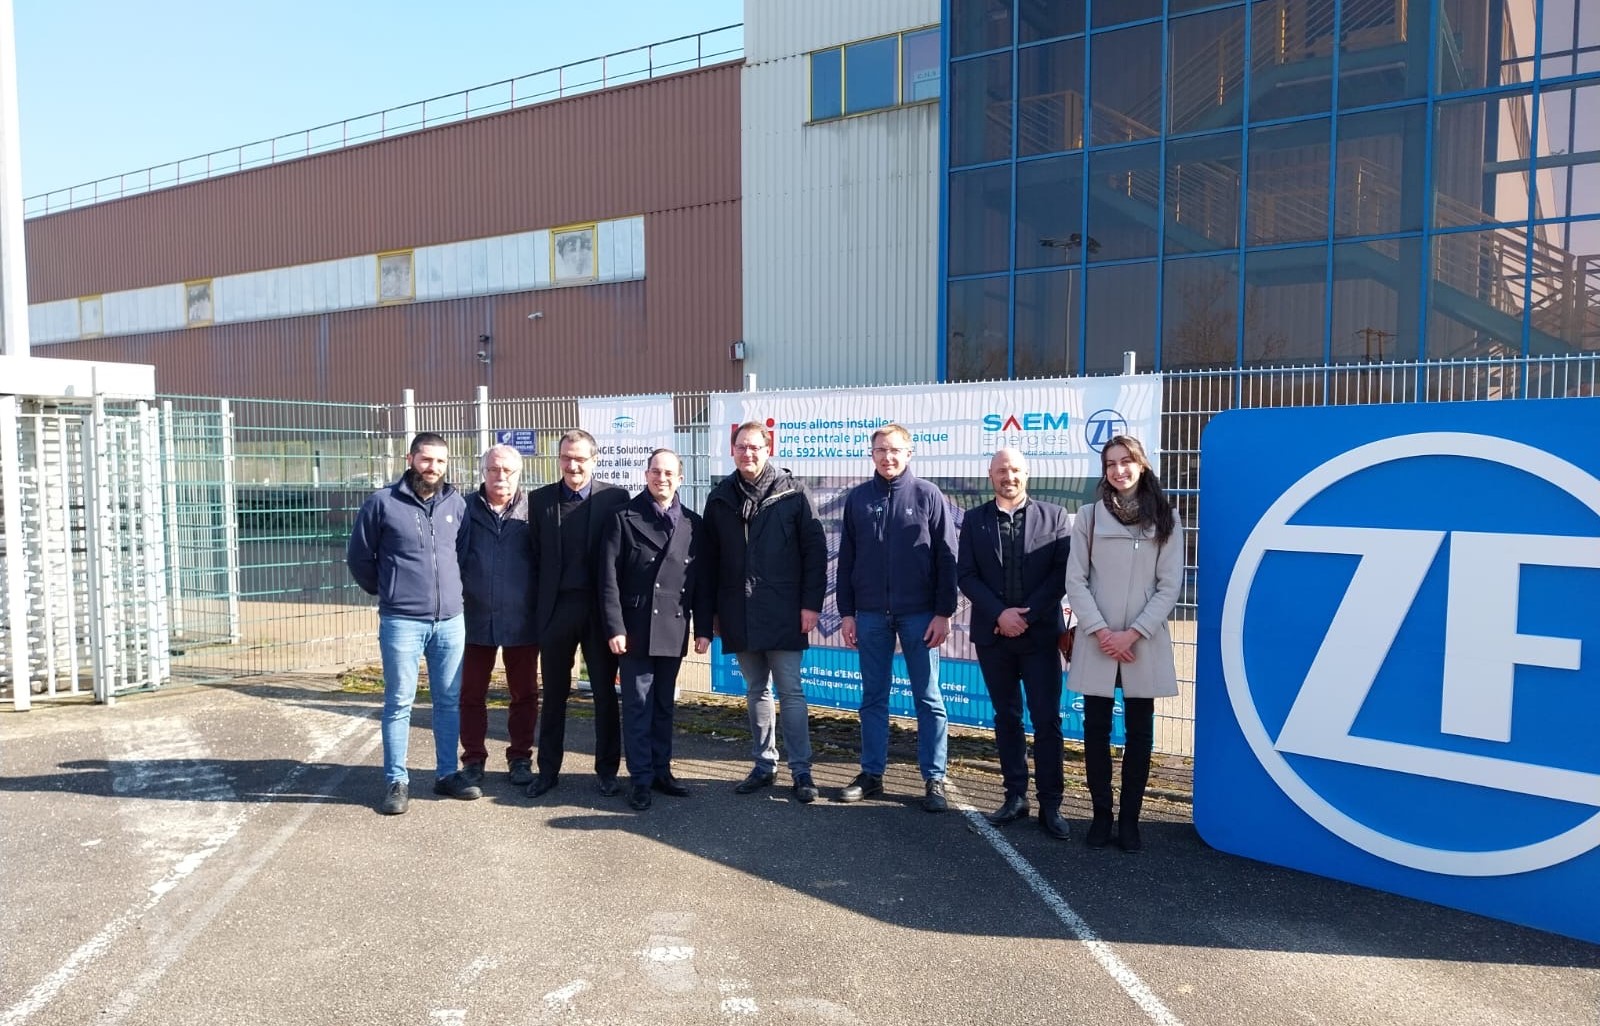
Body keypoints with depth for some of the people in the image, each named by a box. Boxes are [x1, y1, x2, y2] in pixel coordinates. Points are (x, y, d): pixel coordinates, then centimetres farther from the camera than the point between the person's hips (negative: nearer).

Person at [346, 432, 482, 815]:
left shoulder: (456, 503, 6)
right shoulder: (383, 502, -4)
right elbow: (358, 556, 5)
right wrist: (386, 592, 11)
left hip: (451, 620, 4)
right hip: (402, 622, -3)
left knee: (450, 701, 10)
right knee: (399, 703, 2)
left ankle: (447, 774, 22)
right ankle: (396, 781, 12)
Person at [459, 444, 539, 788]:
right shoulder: (467, 508, 1)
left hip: (521, 620, 0)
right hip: (475, 618, 1)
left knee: (524, 694, 10)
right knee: (472, 693, 10)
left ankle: (520, 757, 23)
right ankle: (473, 758, 24)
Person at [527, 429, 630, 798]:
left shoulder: (615, 498, -3)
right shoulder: (540, 499, 3)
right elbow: (535, 558, 4)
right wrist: (536, 610, -1)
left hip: (600, 609, -1)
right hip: (555, 609, 2)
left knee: (605, 693, 8)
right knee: (554, 694, 12)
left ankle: (607, 769, 21)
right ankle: (548, 770, 24)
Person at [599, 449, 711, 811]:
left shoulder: (693, 524, 7)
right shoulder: (625, 519, -2)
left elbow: (701, 580, 8)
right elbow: (609, 578, -6)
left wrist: (703, 628, 3)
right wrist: (615, 627, -13)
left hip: (673, 631, 3)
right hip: (635, 630, -3)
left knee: (664, 706, 13)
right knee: (638, 706, 3)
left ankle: (661, 770, 24)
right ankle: (641, 778, 11)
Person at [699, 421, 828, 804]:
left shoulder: (792, 493, -3)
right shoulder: (720, 497, 7)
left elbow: (815, 550, -5)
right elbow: (709, 559, 9)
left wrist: (811, 602, -10)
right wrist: (710, 612, 6)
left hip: (782, 612, -3)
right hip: (739, 613, 4)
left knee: (790, 692, 0)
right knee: (756, 692, 13)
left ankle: (801, 771, 9)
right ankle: (764, 765, 23)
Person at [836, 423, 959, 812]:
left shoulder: (927, 495, -2)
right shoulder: (858, 498, 6)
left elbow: (947, 558, -3)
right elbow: (846, 560, 8)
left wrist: (944, 613, -7)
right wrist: (846, 612, 5)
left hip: (919, 614, -2)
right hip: (871, 614, 3)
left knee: (928, 699, 4)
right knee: (873, 697, 10)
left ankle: (934, 780, 12)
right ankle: (872, 773, 21)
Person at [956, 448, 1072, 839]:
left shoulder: (1054, 516, 2)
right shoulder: (975, 520, 6)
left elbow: (1062, 572, -4)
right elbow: (965, 575, 0)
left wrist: (1027, 614, -13)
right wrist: (1000, 614, -13)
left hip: (1040, 633, -2)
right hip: (993, 634, 2)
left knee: (1046, 720, -1)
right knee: (1006, 717, 10)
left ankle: (1050, 805, 7)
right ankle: (1015, 796, 19)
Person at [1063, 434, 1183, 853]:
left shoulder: (1165, 519, 2)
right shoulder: (1089, 516, 3)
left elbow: (1170, 585, -2)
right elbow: (1075, 580, -1)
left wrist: (1133, 633, -12)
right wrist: (1101, 632, -11)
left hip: (1145, 643, 0)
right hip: (1096, 641, 1)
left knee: (1139, 732, 5)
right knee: (1096, 730, 6)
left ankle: (1129, 819, 15)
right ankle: (1101, 816, 17)